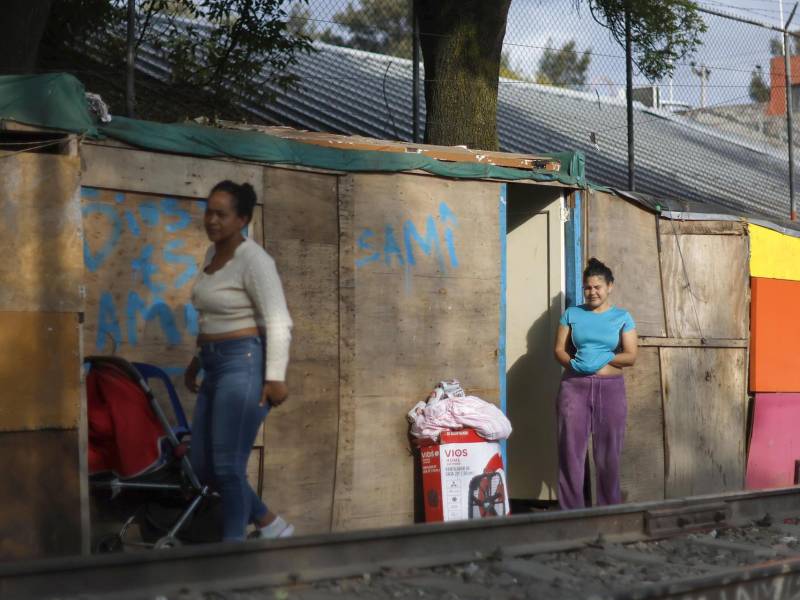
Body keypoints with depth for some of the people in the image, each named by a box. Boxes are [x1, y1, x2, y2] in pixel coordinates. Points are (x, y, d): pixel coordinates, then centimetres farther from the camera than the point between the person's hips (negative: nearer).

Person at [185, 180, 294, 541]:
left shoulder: (253, 259, -12)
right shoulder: (212, 254, 14)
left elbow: (278, 322, -17)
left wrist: (275, 377, -23)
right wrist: (197, 361, 25)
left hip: (244, 365, -9)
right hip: (216, 367, 9)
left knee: (228, 466, -7)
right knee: (202, 466, 10)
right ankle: (271, 526, 23)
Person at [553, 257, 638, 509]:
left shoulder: (622, 317, 7)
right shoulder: (572, 314, 10)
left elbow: (631, 356, 2)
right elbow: (559, 349, 7)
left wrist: (605, 358, -12)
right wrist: (574, 363, -11)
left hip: (610, 387, 0)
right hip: (574, 386, 0)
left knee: (609, 452, 2)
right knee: (571, 449, -4)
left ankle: (609, 508, 12)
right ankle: (570, 509, 2)